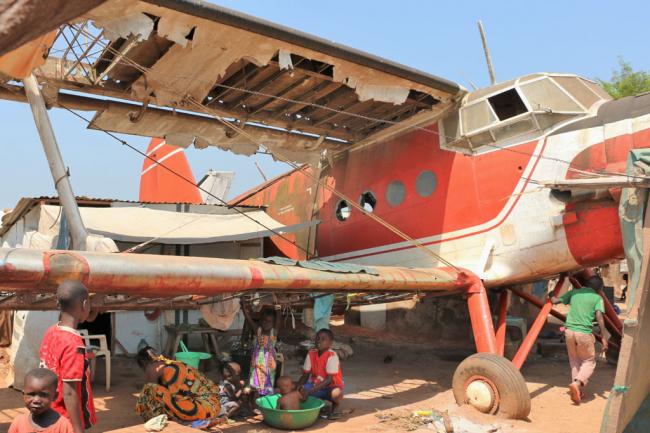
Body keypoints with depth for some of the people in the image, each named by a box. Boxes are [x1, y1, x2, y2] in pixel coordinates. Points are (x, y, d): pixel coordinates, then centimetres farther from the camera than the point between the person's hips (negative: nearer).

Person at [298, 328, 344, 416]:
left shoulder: (332, 356, -19)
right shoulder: (311, 354, -3)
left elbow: (329, 379, -23)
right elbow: (305, 375, 4)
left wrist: (311, 390, -31)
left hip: (330, 387, -5)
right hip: (315, 385, 5)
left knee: (336, 393, -39)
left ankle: (333, 409, -6)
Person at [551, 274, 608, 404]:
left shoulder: (574, 292, 11)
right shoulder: (597, 298, 3)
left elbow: (555, 300, 9)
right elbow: (599, 317, -9)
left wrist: (551, 296, 31)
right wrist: (603, 338, -7)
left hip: (569, 330, 3)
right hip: (584, 333, -3)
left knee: (574, 361, 20)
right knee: (589, 361, 13)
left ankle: (578, 390, 17)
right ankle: (578, 383, -11)